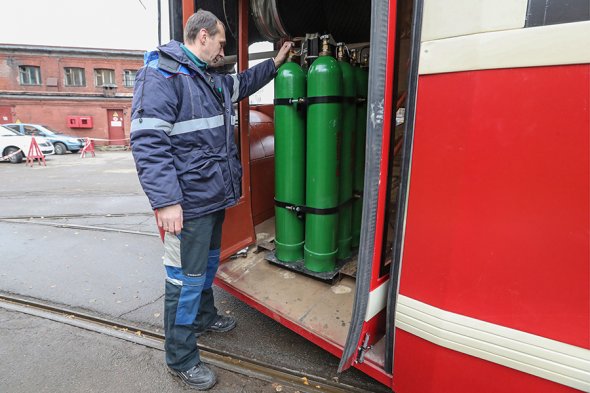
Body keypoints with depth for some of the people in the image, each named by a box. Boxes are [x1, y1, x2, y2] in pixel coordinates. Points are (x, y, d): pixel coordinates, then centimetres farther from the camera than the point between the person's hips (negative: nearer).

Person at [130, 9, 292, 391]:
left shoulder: (215, 78, 15)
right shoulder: (162, 73, -14)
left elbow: (243, 83, 38)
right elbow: (148, 143, -22)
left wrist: (275, 62, 36)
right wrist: (166, 201, -26)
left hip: (216, 196, 10)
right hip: (190, 202, -9)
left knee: (209, 263, 24)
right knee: (186, 279, 2)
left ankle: (204, 316, 47)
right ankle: (181, 358, 21)